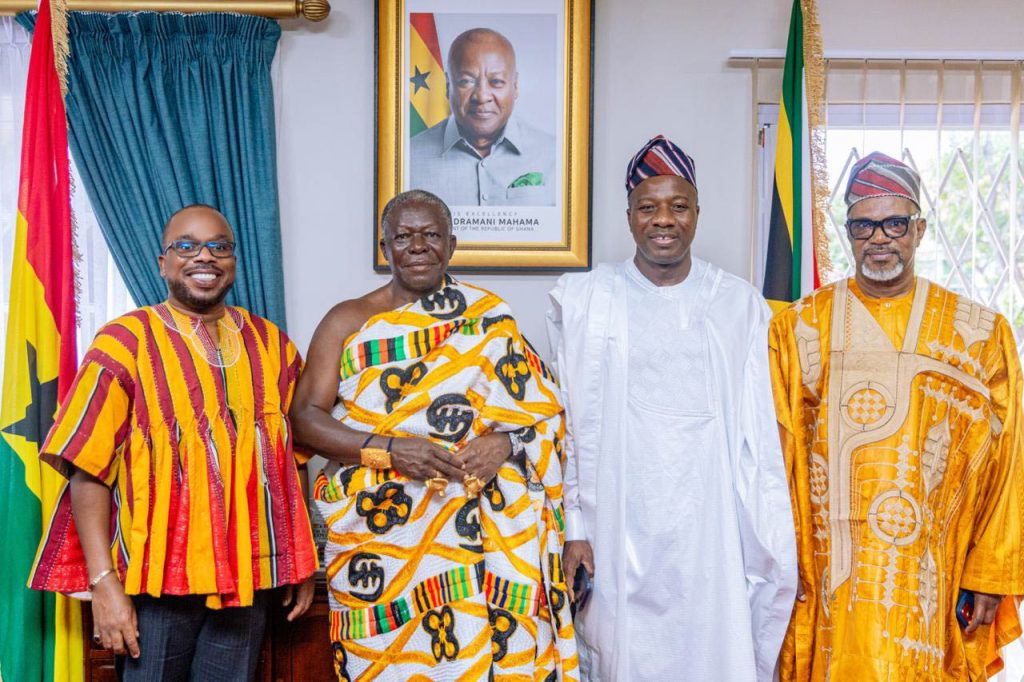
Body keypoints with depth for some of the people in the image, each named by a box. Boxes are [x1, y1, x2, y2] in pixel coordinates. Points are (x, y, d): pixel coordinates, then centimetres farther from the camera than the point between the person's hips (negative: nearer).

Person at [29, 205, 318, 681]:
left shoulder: (272, 347, 7)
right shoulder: (125, 343, -6)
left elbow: (293, 461, 11)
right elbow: (87, 472, -9)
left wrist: (302, 564, 9)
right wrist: (104, 583, -15)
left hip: (247, 577, 4)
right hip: (156, 576, -3)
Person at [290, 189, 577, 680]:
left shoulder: (487, 319, 8)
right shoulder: (348, 321, 6)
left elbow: (544, 411, 8)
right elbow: (305, 418, -2)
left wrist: (506, 444, -13)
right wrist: (388, 450, -15)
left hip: (480, 538, 1)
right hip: (380, 535, 0)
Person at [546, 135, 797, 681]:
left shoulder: (740, 304, 4)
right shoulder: (582, 301, 2)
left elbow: (758, 435, 5)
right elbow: (569, 427, 3)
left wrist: (770, 546, 1)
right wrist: (573, 529, -2)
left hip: (711, 531, 1)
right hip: (619, 532, 0)